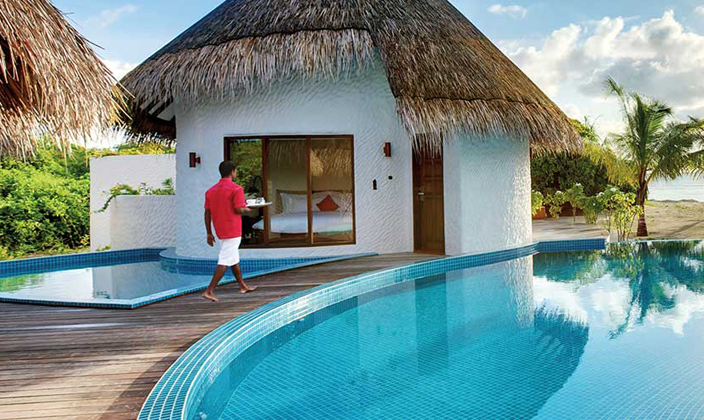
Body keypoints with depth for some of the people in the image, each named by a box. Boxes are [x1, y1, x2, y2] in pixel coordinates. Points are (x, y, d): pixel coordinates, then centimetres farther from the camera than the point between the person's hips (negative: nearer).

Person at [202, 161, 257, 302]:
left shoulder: (210, 191, 8)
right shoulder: (236, 189, -12)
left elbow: (207, 213, 8)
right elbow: (239, 209, -18)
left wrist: (209, 233, 12)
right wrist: (247, 209, 4)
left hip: (220, 231, 8)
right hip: (233, 231, -8)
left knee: (234, 258, 21)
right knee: (225, 261, -6)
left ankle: (243, 286, 33)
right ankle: (209, 291, -10)